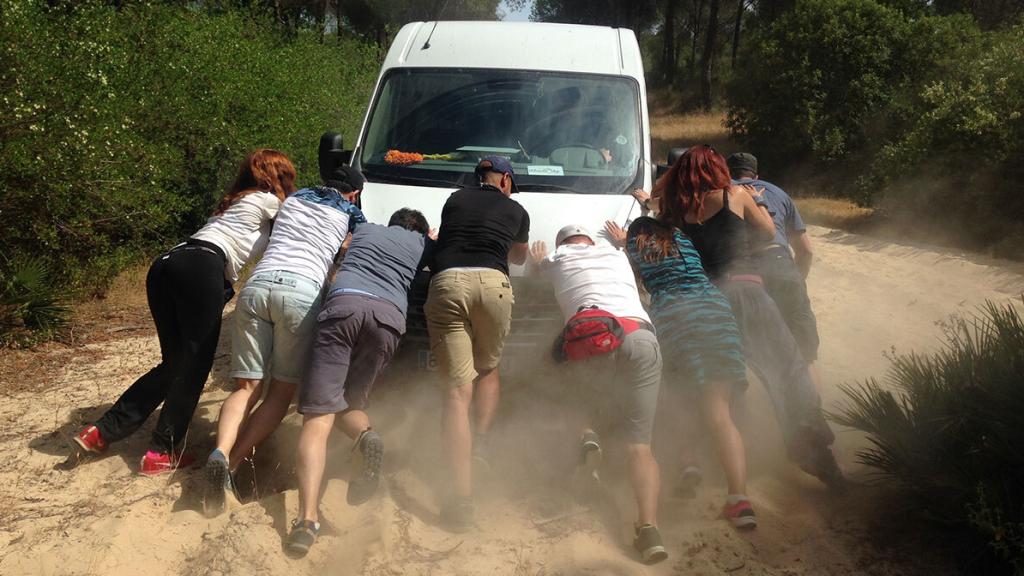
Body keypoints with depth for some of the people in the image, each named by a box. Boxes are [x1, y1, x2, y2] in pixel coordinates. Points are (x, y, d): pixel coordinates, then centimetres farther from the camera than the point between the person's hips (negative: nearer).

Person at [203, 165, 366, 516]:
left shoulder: (293, 199, 29)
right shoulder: (349, 213, 19)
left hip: (257, 286, 4)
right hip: (301, 291, -3)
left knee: (247, 388, 6)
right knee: (282, 391, 6)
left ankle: (221, 452, -22)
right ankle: (232, 463, -11)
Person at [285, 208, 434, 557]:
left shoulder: (364, 228, 34)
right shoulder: (422, 244, 30)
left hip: (344, 302, 0)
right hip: (390, 314, 1)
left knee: (317, 416, -4)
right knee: (349, 402, 21)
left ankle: (308, 518, -23)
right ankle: (365, 436, -14)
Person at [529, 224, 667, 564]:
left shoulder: (556, 259, 27)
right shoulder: (617, 255, 33)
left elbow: (539, 265, 51)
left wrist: (538, 259, 73)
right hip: (641, 338, 2)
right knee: (639, 443, 1)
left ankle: (586, 436, -3)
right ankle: (649, 529, -19)